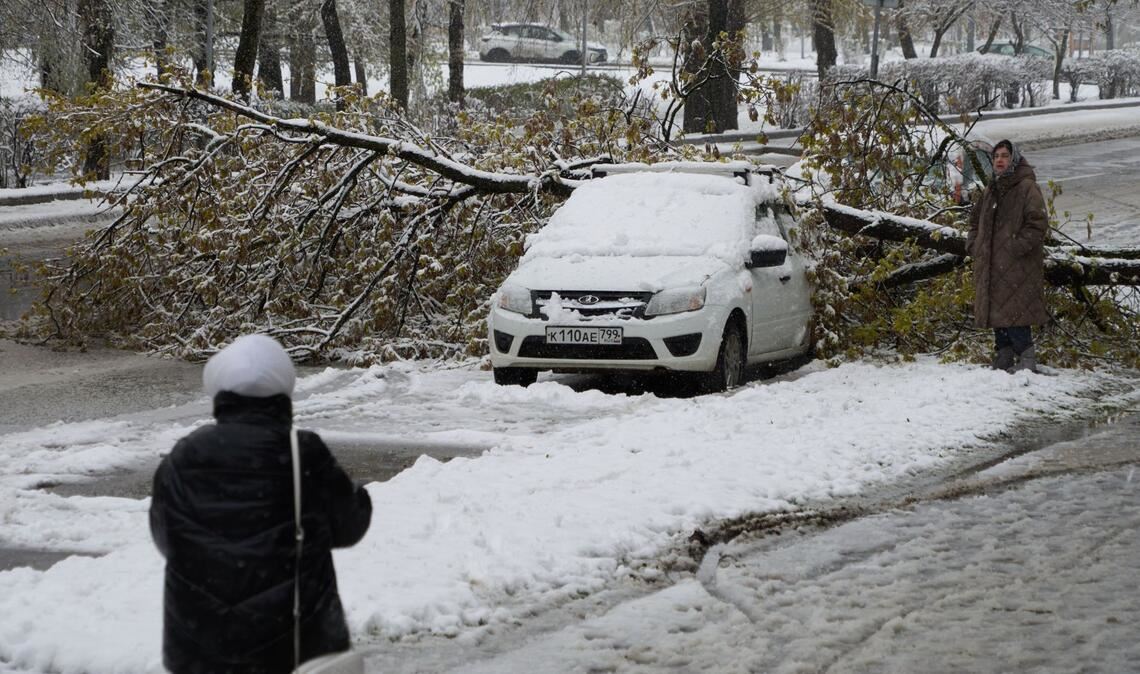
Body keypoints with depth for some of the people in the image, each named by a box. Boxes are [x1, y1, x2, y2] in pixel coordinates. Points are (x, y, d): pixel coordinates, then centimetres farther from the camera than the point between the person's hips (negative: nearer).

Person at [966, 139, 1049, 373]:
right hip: (992, 266, 8)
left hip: (1017, 265, -8)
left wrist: (1017, 247, -19)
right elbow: (976, 220, 29)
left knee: (1013, 312, -13)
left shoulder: (1027, 188, -6)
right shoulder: (991, 190, 18)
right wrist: (974, 245, 14)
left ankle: (1026, 360, -9)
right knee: (997, 312, 9)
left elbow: (1038, 223, -15)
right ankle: (1003, 360, 16)